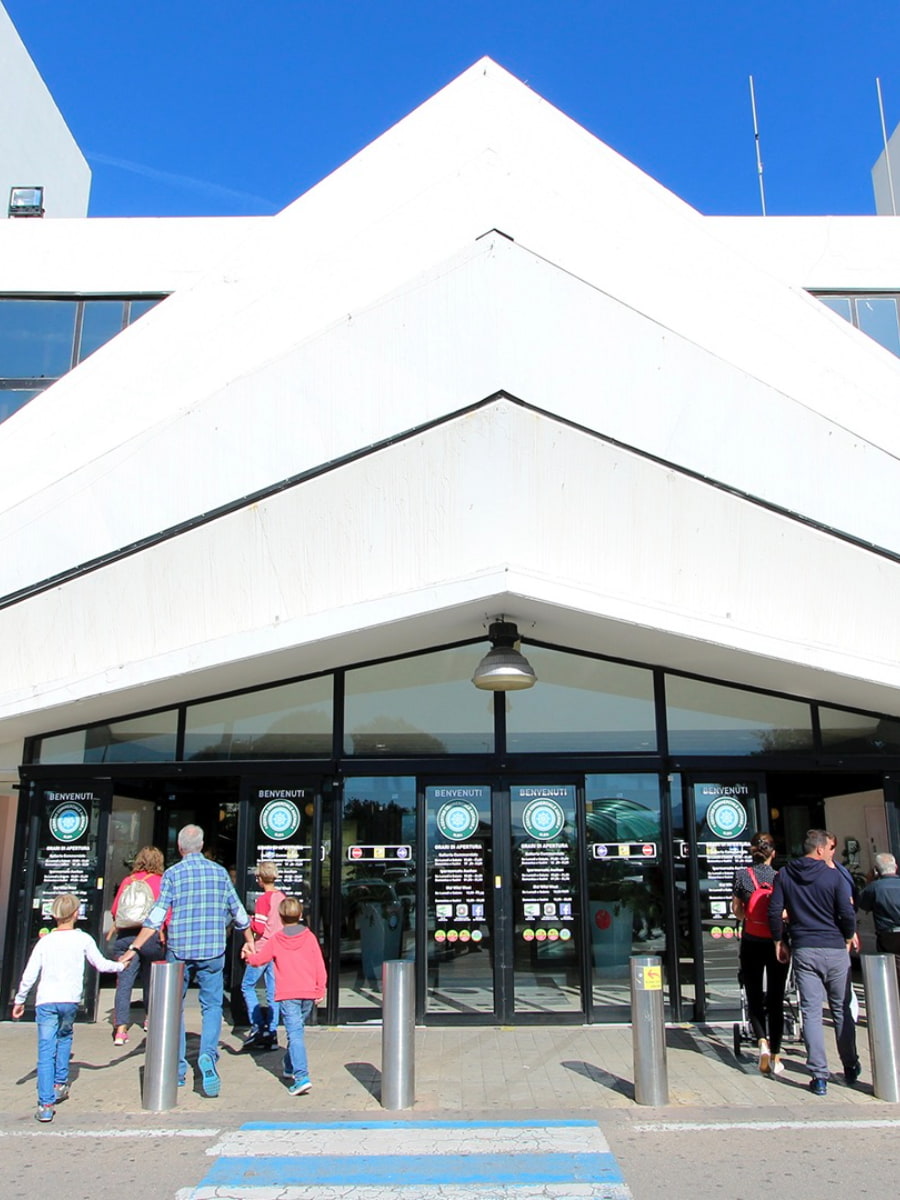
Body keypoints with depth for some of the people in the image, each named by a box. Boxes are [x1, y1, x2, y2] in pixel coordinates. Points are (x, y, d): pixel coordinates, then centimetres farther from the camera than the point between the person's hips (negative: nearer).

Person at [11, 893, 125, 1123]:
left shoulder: (44, 941, 7)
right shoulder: (83, 939, 3)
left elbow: (29, 975, 6)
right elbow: (101, 964, 10)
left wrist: (19, 1000, 18)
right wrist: (120, 966, 28)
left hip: (45, 1001, 0)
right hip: (69, 1000, 0)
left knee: (46, 1052, 1)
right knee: (65, 1037, 27)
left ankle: (46, 1104, -3)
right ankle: (60, 1084, 30)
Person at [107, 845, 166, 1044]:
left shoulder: (127, 881, 6)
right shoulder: (160, 882, -3)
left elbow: (114, 909, 11)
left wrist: (116, 927, 29)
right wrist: (166, 933, 5)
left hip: (125, 936, 1)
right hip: (151, 935, -1)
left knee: (124, 982, 0)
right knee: (150, 978, 18)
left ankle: (120, 1028, -9)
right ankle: (150, 1017, 34)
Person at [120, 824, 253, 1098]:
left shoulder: (173, 873, -2)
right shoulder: (219, 872, 6)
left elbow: (157, 916, -9)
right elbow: (238, 912, 12)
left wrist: (134, 948, -6)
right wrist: (250, 942, 25)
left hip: (179, 951, -1)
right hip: (213, 951, 1)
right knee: (212, 1005, 9)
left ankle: (177, 1069, 16)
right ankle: (208, 1055, -13)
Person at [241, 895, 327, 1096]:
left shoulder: (275, 940, -1)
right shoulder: (309, 937, 5)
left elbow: (257, 960, 7)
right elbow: (320, 966, 3)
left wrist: (247, 954, 28)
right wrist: (320, 989, 12)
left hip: (287, 995, -3)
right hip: (308, 993, 3)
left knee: (294, 1033, -10)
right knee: (297, 1030, 22)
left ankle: (301, 1077, -22)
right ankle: (290, 1067, 35)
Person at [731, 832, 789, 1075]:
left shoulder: (742, 876, -7)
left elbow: (736, 910, 2)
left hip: (751, 944, -1)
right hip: (777, 943, 1)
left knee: (754, 999, 10)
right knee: (775, 1000, 11)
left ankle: (762, 1041, -14)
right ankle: (776, 1056, 13)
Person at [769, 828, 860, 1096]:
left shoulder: (784, 875, 2)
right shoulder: (834, 876, -7)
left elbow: (774, 911, -1)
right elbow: (848, 913, -9)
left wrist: (779, 941, 10)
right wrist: (848, 938, 10)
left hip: (803, 951, 1)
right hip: (835, 950, -1)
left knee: (811, 1012, 2)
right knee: (841, 1010, 14)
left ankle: (819, 1077, -1)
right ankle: (850, 1069, 26)